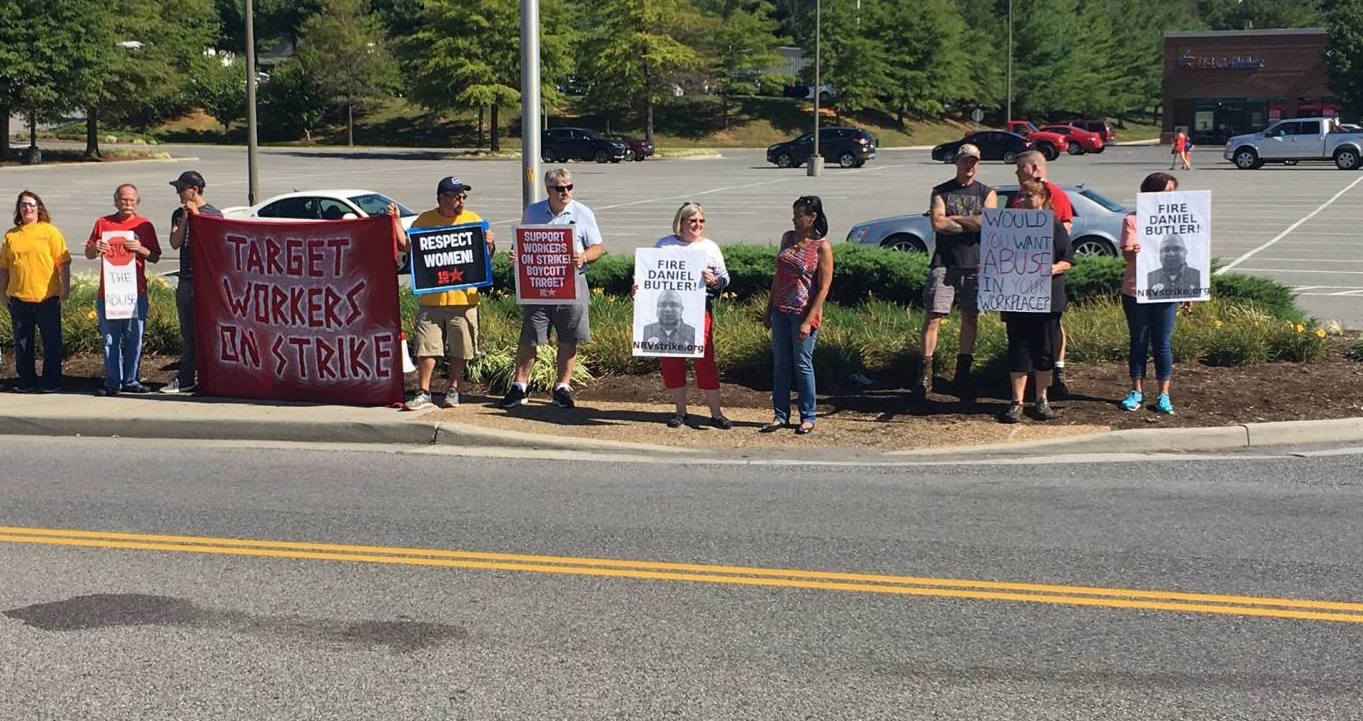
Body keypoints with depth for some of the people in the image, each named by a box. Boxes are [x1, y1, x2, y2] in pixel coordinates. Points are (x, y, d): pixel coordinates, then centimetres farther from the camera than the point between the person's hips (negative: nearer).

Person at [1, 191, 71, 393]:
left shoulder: (50, 232, 2)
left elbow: (63, 262, -1)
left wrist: (65, 288, -7)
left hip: (47, 296, -3)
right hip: (18, 297, 3)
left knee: (51, 340, 1)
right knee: (22, 341, 8)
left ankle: (52, 381, 9)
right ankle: (26, 381, 17)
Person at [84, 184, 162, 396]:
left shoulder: (144, 225, 8)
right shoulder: (102, 223, 11)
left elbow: (155, 257, 8)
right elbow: (88, 254, 15)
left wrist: (140, 249, -11)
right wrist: (95, 249, -7)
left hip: (136, 292, 0)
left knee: (134, 339, 2)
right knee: (110, 339, 2)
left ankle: (131, 381, 11)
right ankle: (112, 383, 6)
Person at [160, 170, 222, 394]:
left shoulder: (213, 214, -1)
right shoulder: (179, 214, 13)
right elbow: (175, 243, 3)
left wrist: (197, 215, -12)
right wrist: (185, 218, -7)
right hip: (186, 280, 5)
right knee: (187, 332, 7)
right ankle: (186, 379, 10)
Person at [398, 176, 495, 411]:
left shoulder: (473, 220, 6)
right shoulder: (424, 221, 6)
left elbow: (486, 255, 10)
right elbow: (406, 247, 8)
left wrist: (489, 244, -12)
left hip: (463, 297, 0)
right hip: (430, 297, 0)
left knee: (459, 350, 6)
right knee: (426, 347, 1)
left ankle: (453, 390, 20)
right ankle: (423, 393, 10)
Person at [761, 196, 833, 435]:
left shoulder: (822, 247, -11)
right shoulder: (788, 238, 8)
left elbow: (824, 287, -12)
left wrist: (808, 321, -17)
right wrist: (769, 309, 13)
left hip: (804, 313, -6)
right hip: (781, 311, 6)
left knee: (803, 365, 1)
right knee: (780, 364, 9)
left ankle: (808, 417, 13)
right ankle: (780, 415, 17)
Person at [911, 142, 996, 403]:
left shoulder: (987, 193, 10)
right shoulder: (940, 192, 8)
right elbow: (937, 224, -7)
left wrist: (953, 218, -5)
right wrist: (972, 223, -5)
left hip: (975, 265, 1)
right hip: (945, 263, -1)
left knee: (970, 318, 5)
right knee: (933, 317, -7)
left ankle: (963, 374, 15)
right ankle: (925, 373, -4)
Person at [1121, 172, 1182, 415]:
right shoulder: (1132, 221, -1)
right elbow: (1127, 254, -10)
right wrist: (1134, 251, -35)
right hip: (1136, 292, -1)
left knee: (1163, 343, 4)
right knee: (1139, 342, 8)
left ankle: (1163, 394, 11)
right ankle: (1137, 390, 19)